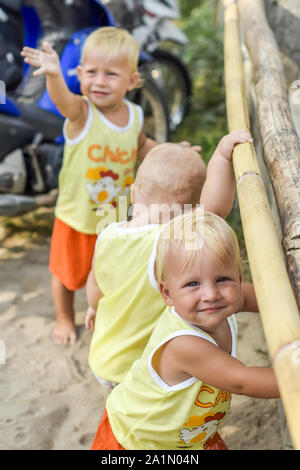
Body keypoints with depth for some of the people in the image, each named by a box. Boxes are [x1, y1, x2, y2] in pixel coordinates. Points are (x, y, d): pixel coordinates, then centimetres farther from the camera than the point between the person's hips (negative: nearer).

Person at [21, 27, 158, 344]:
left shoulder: (135, 115, -9)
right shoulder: (80, 112, -24)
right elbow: (62, 99, -49)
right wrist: (53, 75, -70)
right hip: (77, 219, -3)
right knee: (68, 273, 20)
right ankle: (65, 318, 49)